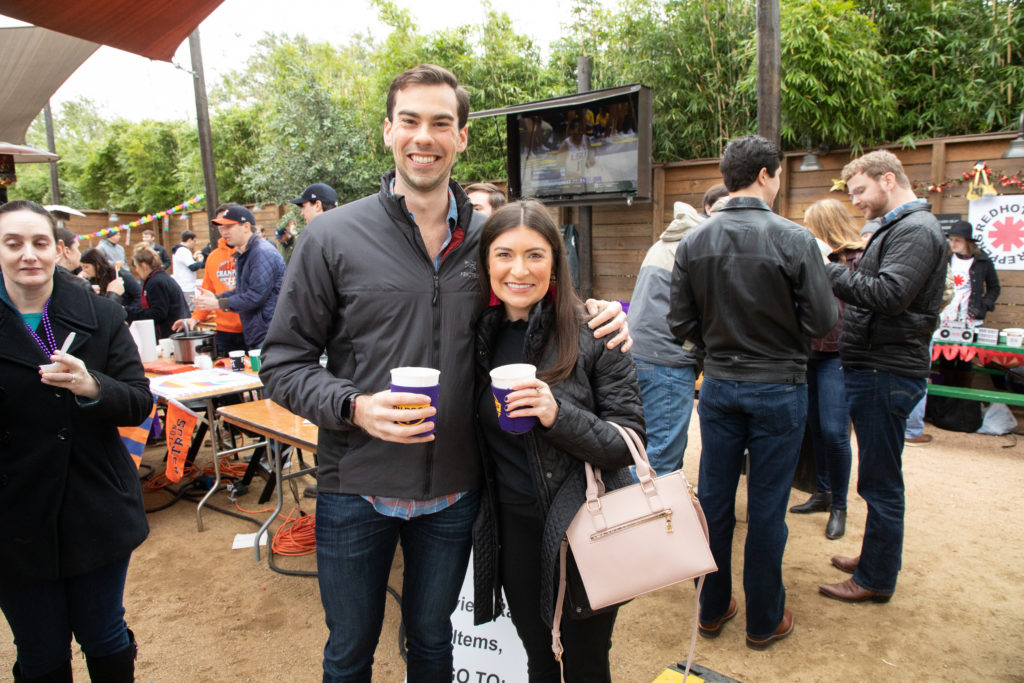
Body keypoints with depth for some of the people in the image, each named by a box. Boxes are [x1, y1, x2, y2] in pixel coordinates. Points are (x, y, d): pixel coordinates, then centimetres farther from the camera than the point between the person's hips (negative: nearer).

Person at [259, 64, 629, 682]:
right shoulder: (333, 237, -8)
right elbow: (283, 363, -6)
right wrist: (354, 406, -24)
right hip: (355, 491, -2)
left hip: (453, 491, 2)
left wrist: (598, 318, -6)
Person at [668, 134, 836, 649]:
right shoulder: (794, 240, -14)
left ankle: (712, 610, 30)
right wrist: (780, 323, 8)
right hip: (778, 388, -3)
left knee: (713, 500, 14)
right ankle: (764, 621, 27)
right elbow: (822, 321, -12)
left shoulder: (693, 243, -3)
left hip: (718, 387, 3)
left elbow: (680, 324, -2)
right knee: (766, 509, 9)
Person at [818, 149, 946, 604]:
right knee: (877, 477, 19)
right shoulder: (896, 228, 19)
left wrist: (829, 272, -21)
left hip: (887, 373, -10)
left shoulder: (916, 230, -12)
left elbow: (889, 294, -26)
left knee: (880, 481, 0)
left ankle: (877, 579, 13)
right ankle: (875, 556, 34)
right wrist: (836, 274, 2)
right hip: (874, 367, 10)